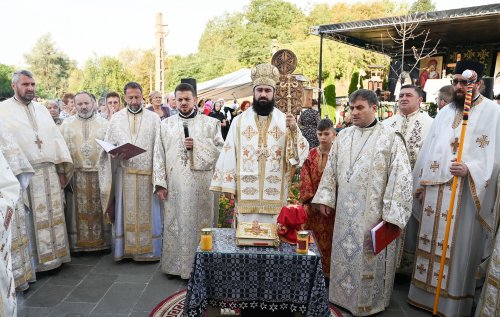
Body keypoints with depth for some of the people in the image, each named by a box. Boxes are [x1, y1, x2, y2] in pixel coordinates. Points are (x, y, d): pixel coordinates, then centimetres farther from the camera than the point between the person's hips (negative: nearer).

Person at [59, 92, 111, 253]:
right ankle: (78, 243, 16)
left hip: (100, 173, 0)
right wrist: (63, 171, -5)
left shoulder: (104, 122, 6)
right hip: (76, 173, 1)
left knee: (99, 209, 7)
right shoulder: (67, 123, 7)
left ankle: (102, 241, 16)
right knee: (79, 210, 6)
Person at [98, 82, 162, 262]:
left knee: (148, 212, 3)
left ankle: (149, 250, 13)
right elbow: (108, 146, 11)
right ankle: (125, 249, 16)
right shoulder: (116, 118, 9)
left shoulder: (153, 118, 5)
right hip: (124, 173, 1)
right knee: (125, 212, 5)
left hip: (147, 173, -1)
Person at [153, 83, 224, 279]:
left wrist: (197, 146, -12)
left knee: (199, 223, 4)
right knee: (174, 223, 7)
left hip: (201, 184, -1)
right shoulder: (166, 124, 10)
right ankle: (174, 264, 21)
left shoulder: (210, 123, 5)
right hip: (175, 185, 2)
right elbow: (159, 154, 5)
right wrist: (160, 183, -3)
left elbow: (221, 150, 1)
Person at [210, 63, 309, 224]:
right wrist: (228, 185, -4)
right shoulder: (239, 121, 2)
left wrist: (294, 130, -21)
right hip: (246, 193, 0)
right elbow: (229, 154, 0)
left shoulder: (285, 120, 3)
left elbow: (303, 153, -4)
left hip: (274, 194, 1)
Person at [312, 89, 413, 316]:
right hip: (346, 210, 4)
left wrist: (390, 214, -15)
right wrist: (325, 199, 8)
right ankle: (344, 296, 33)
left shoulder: (390, 138, -7)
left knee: (369, 258, 7)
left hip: (373, 211, -4)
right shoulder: (343, 136, 7)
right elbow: (331, 169, 12)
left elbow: (400, 176, -10)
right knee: (345, 255, 14)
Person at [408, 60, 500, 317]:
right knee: (431, 241, 12)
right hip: (435, 190, 5)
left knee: (458, 246, 4)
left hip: (464, 193, -5)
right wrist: (421, 183, 8)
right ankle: (425, 293, 27)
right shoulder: (444, 112, 13)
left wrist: (469, 170, -26)